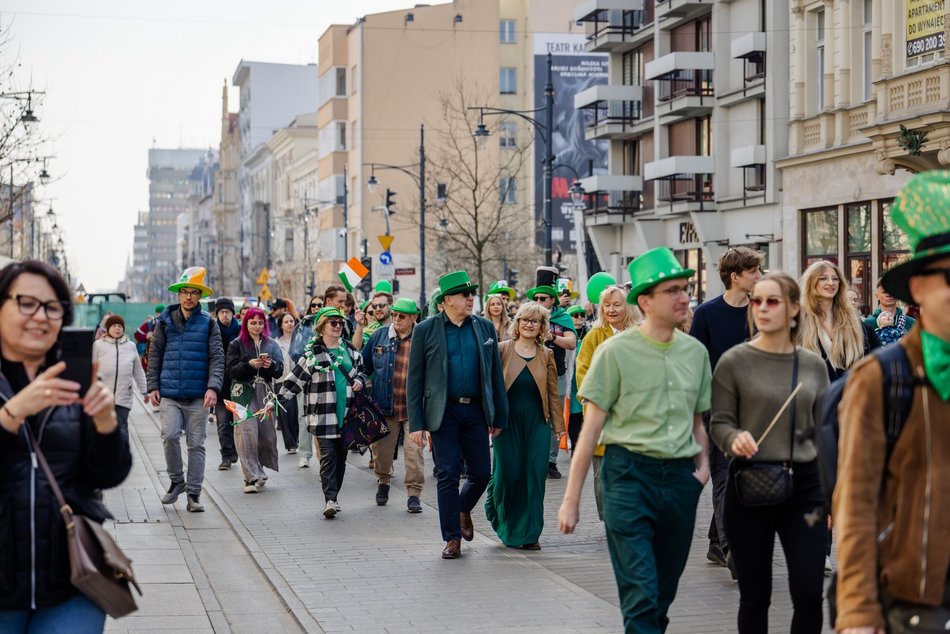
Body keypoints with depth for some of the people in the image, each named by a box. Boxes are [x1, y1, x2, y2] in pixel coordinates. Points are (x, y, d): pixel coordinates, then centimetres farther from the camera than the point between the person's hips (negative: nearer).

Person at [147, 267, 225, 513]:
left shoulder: (208, 323, 4)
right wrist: (153, 386, 3)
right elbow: (155, 356, 11)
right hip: (169, 395, 0)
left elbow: (217, 358, 0)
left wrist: (213, 387, -13)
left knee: (196, 444, 2)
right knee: (170, 435, -14)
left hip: (198, 396, 0)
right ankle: (176, 481, 7)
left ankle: (194, 494, 9)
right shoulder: (166, 321, 7)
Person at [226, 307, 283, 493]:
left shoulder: (271, 345, 13)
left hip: (265, 393, 3)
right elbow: (231, 371, -3)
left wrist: (271, 365, -15)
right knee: (247, 433, -13)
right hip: (244, 393, -3)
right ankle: (252, 477, -14)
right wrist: (249, 364, -19)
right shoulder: (237, 345, 5)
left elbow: (279, 372, 6)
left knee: (267, 434, 1)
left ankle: (257, 472, 18)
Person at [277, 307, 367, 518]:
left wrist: (359, 380, 3)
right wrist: (276, 401, -10)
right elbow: (294, 379, -3)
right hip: (323, 413, -5)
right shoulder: (312, 354, -4)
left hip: (347, 412, 5)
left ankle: (333, 497, 16)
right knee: (328, 455, -10)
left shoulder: (350, 349, 11)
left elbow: (361, 369, 26)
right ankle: (330, 499, -12)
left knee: (341, 455, 8)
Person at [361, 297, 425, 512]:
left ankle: (413, 493, 5)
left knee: (414, 451, -5)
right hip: (384, 405, 3)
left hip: (412, 407, -3)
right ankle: (383, 482, 37)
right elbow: (364, 364, 14)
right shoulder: (380, 336, 4)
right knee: (381, 449, 12)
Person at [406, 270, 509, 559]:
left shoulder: (485, 327, 7)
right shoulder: (425, 330, -2)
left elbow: (496, 374, 11)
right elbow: (414, 380, -1)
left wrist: (500, 416, 7)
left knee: (481, 473, 6)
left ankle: (463, 509, 36)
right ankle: (452, 538, 10)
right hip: (444, 413, -3)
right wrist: (416, 423, -7)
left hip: (476, 411, 3)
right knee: (448, 476, -1)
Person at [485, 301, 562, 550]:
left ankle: (528, 533, 5)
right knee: (508, 472, -3)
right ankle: (507, 528, 23)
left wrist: (558, 424, 7)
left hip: (537, 423, 2)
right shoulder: (502, 349, 2)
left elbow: (553, 392, 10)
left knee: (535, 475, -3)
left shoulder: (546, 355, 9)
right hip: (508, 421, -2)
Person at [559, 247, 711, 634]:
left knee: (664, 591, 12)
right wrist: (571, 498, -4)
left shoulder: (695, 352, 9)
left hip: (680, 477, 5)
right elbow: (592, 428, -3)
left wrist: (703, 465, 3)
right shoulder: (616, 351, -5)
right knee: (640, 593, -11)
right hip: (630, 472, -5)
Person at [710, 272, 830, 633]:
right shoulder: (734, 361, -3)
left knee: (809, 596, -2)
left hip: (804, 485, 2)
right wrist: (735, 439, -23)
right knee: (755, 597, 7)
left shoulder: (814, 365, 6)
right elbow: (719, 423, -1)